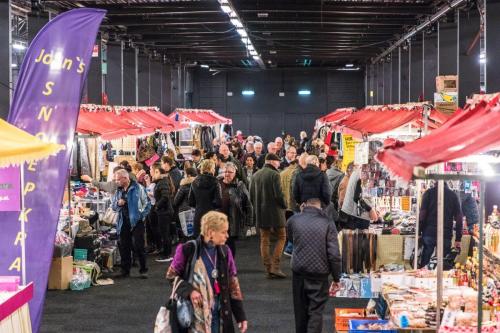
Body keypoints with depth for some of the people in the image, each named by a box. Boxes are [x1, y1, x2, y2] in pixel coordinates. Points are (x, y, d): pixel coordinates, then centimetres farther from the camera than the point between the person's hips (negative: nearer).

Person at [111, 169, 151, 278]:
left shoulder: (138, 188, -4)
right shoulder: (118, 191, 12)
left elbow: (147, 204, -2)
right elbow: (113, 207, 16)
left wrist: (141, 216, -8)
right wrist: (118, 203, -5)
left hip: (136, 222, -5)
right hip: (123, 223, 5)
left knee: (138, 247, -7)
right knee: (124, 247, 8)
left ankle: (143, 270, 5)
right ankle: (125, 271, 18)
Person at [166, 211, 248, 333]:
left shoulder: (224, 252, 3)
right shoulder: (188, 250, -11)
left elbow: (233, 285, 9)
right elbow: (171, 276, 0)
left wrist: (241, 316, 8)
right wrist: (189, 290, -17)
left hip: (219, 314, 4)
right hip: (196, 314, -4)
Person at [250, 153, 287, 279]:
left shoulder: (256, 175, 8)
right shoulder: (274, 174, -13)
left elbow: (251, 194, 11)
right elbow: (278, 194, -17)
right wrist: (284, 205, -1)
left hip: (260, 212, 6)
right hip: (274, 211, -6)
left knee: (264, 240, 9)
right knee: (281, 237, 5)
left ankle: (268, 269, 10)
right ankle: (275, 267, -5)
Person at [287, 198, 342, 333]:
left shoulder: (293, 220, -4)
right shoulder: (327, 223, -11)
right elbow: (334, 255, -12)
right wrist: (336, 278, -1)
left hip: (299, 272, 3)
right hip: (319, 274, -2)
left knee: (301, 311, 18)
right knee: (316, 312, 4)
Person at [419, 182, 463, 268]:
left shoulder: (429, 193, 2)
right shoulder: (454, 195, 7)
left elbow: (422, 214, -4)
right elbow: (459, 218, 4)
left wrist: (418, 232, 0)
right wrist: (458, 238, 6)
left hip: (429, 233, -1)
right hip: (446, 235, 1)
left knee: (424, 264, 6)